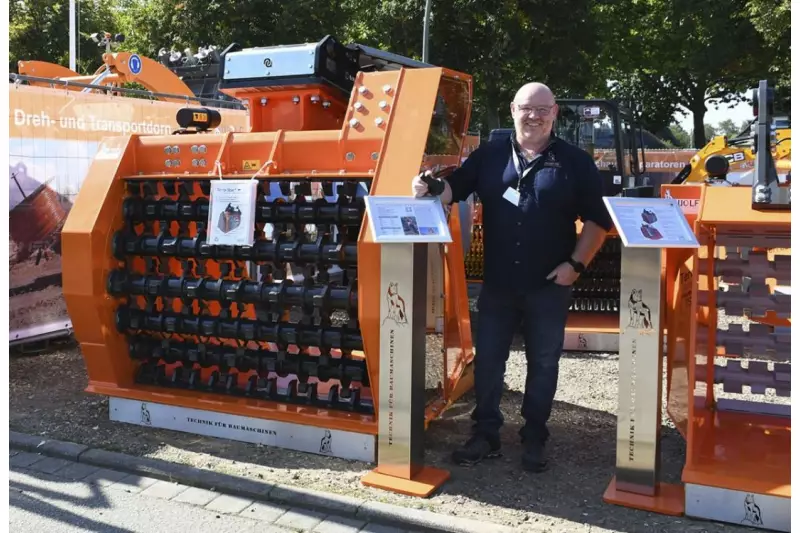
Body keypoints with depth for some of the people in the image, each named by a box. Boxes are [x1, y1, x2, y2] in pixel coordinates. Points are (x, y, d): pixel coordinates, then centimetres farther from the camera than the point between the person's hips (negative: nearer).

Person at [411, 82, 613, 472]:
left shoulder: (575, 162, 0)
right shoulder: (490, 155, 5)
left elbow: (598, 219, 0)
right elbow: (454, 188, 5)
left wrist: (576, 264, -9)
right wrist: (428, 191, -17)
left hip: (549, 285, -1)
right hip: (498, 283, 2)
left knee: (543, 363, 10)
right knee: (487, 359, 8)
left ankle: (534, 440, 25)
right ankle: (485, 434, 23)